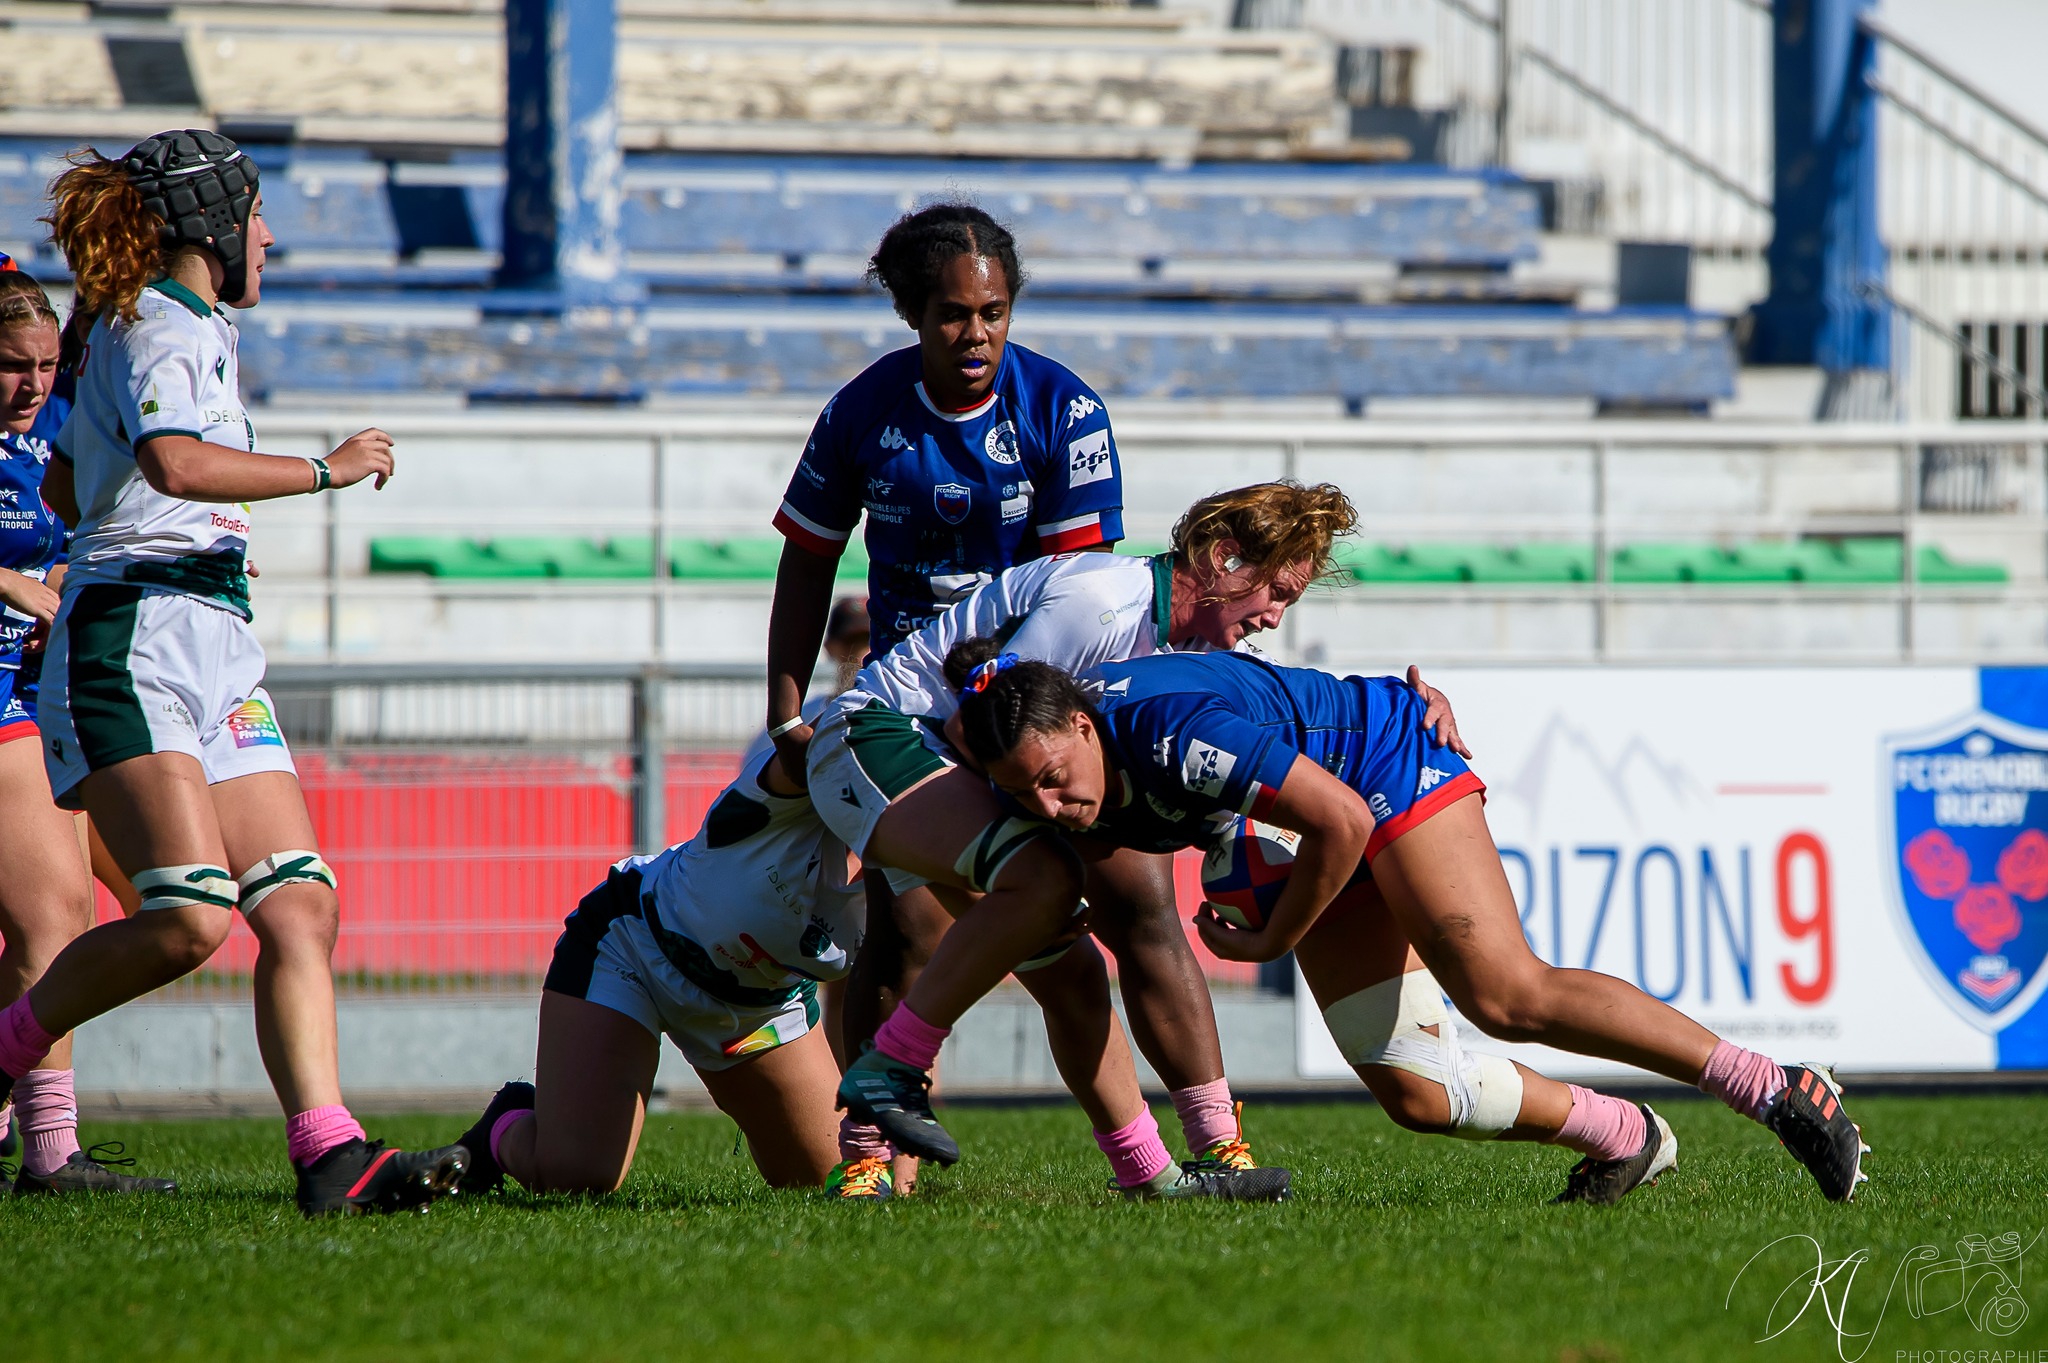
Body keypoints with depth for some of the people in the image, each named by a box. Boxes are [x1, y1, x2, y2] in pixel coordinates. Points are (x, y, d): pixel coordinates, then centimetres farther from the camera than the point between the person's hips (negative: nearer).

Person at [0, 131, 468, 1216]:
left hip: (216, 656, 10)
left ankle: (328, 1154, -16)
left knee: (300, 904, -6)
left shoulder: (133, 328, 24)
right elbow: (173, 463, -26)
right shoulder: (161, 330, -6)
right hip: (131, 646, -10)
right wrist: (324, 471, -16)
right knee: (191, 915, -21)